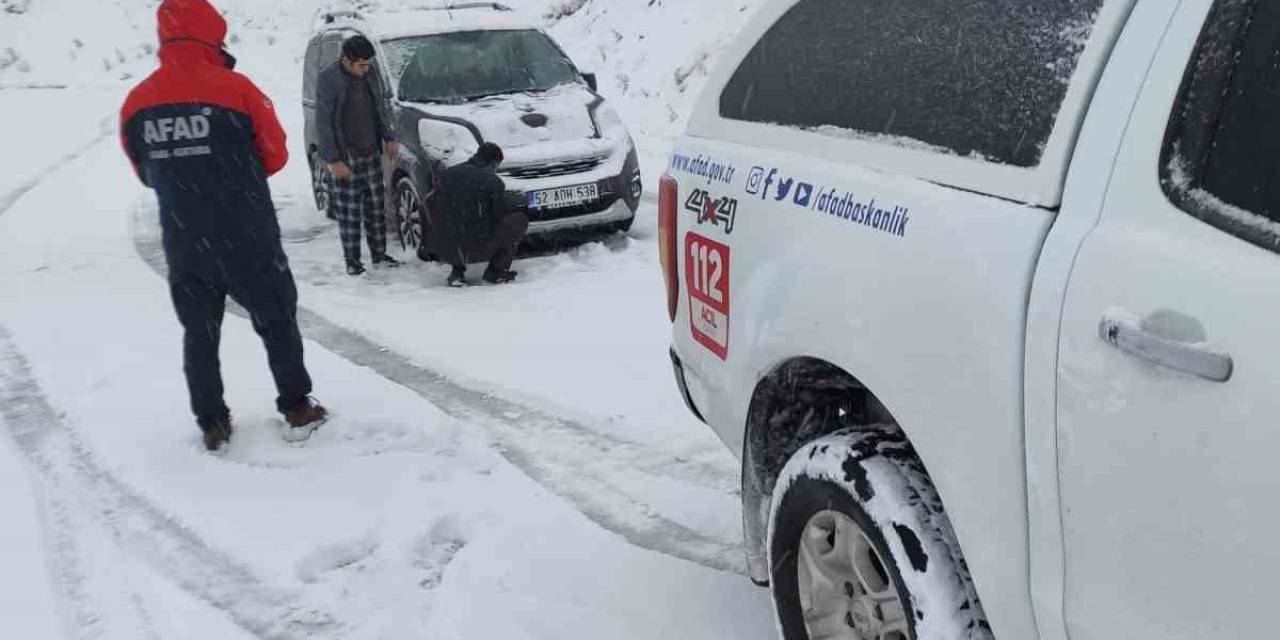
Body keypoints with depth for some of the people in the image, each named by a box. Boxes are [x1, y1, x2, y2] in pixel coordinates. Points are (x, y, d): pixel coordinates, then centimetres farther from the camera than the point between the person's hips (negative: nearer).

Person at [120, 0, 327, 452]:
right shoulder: (235, 89, -13)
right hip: (247, 239, -3)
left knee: (199, 333, 14)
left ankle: (212, 424, 18)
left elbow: (147, 174, 11)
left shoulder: (136, 103, -2)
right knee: (276, 320, 13)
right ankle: (298, 410, 19)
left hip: (183, 244, 3)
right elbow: (275, 156, -2)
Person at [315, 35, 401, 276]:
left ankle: (379, 255, 22)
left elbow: (380, 107, 18)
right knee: (349, 212, -1)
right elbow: (323, 123, -12)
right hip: (346, 158, -6)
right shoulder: (328, 79, -13)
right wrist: (334, 160, -15)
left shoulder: (369, 73, 5)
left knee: (376, 207, 11)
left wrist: (388, 139, 11)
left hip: (372, 153, 6)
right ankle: (352, 262, 8)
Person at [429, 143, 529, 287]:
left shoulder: (448, 174, 10)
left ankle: (457, 271, 18)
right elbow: (501, 215, 1)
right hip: (477, 250, -5)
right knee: (520, 220, 10)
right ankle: (495, 271, 10)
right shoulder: (493, 181, -5)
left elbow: (433, 205, 19)